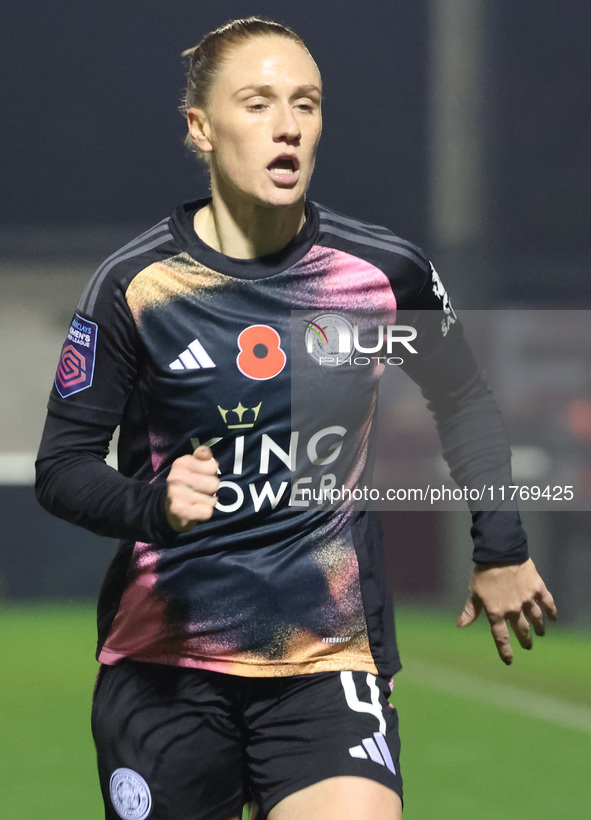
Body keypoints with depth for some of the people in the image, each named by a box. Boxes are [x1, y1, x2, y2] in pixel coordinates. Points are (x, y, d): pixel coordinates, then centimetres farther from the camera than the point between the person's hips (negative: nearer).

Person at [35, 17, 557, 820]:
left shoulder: (387, 271, -2)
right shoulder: (135, 284, -7)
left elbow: (463, 401, 17)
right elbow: (62, 466, -5)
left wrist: (500, 549, 18)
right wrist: (151, 505, -23)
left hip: (330, 657, 0)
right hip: (164, 661, 0)